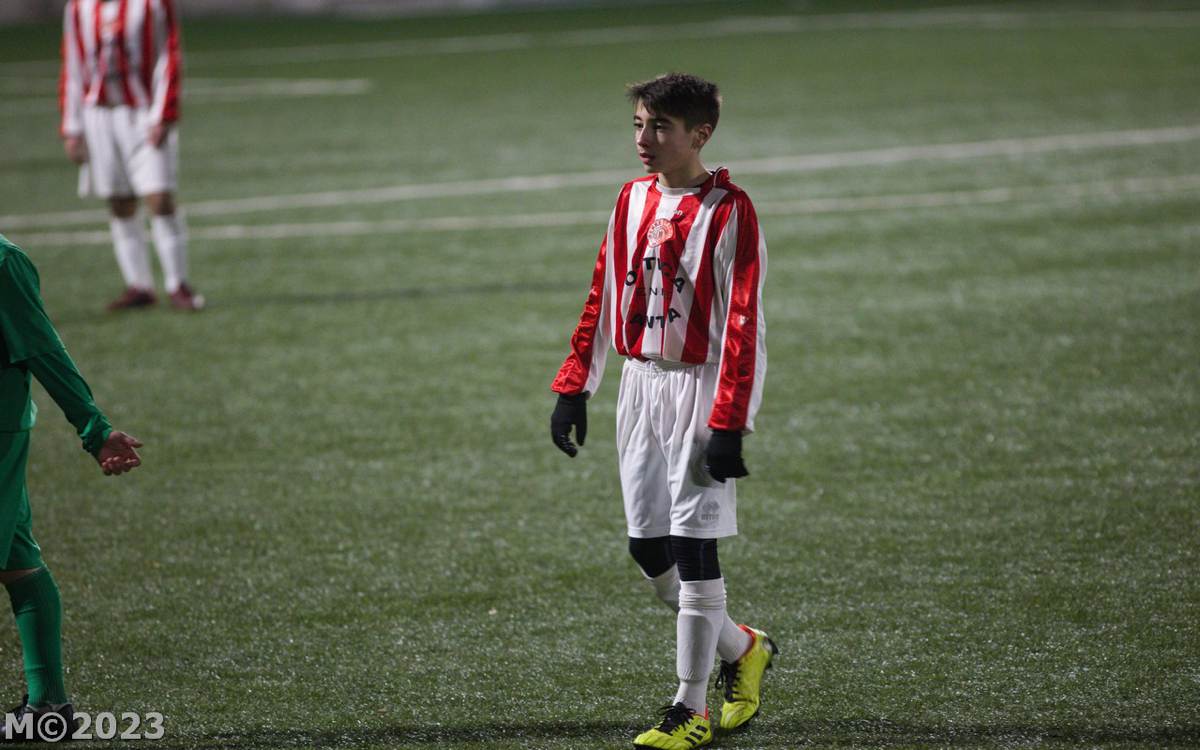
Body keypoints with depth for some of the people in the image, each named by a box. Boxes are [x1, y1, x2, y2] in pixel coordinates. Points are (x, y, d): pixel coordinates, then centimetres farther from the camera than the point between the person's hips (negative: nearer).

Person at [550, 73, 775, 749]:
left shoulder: (729, 211, -12)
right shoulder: (633, 200, 10)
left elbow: (744, 325, -15)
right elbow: (603, 298, 16)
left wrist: (729, 425, -20)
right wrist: (575, 386, 11)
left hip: (699, 385, -7)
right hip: (640, 384, 7)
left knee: (693, 548, -7)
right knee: (648, 549, 6)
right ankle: (742, 649, 28)